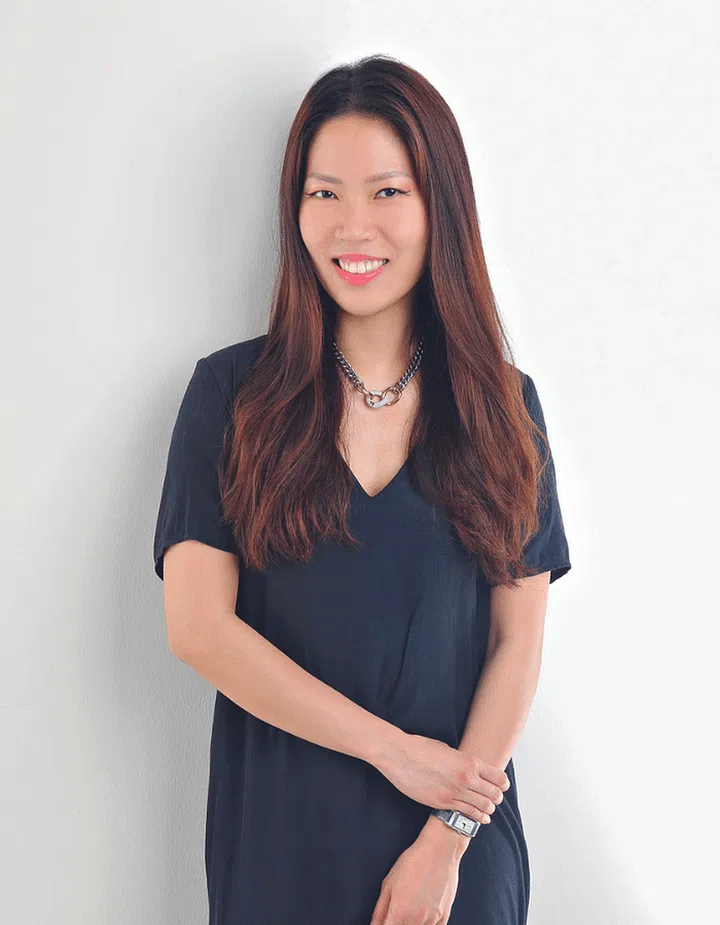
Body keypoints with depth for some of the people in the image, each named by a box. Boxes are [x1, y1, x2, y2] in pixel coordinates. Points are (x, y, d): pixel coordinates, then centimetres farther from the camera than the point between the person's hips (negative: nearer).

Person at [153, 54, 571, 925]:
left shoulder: (503, 403, -1)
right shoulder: (230, 392, -6)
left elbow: (518, 642, -2)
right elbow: (197, 626, -11)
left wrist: (448, 838, -10)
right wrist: (394, 749, -14)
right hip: (277, 831, -1)